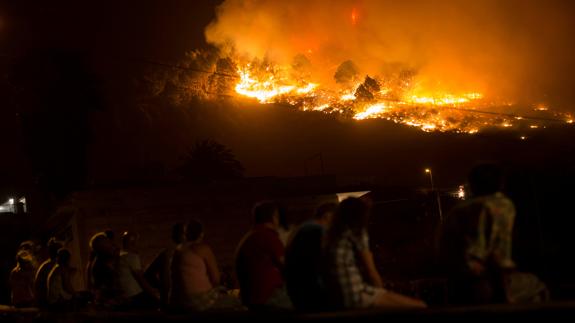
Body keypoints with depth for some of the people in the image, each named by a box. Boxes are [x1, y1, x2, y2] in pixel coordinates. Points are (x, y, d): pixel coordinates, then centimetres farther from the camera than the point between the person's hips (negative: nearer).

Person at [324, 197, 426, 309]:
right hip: (357, 295, -9)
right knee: (420, 306, -5)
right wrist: (381, 289, 13)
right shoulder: (358, 233, -4)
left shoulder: (333, 235, 18)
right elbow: (371, 272, -5)